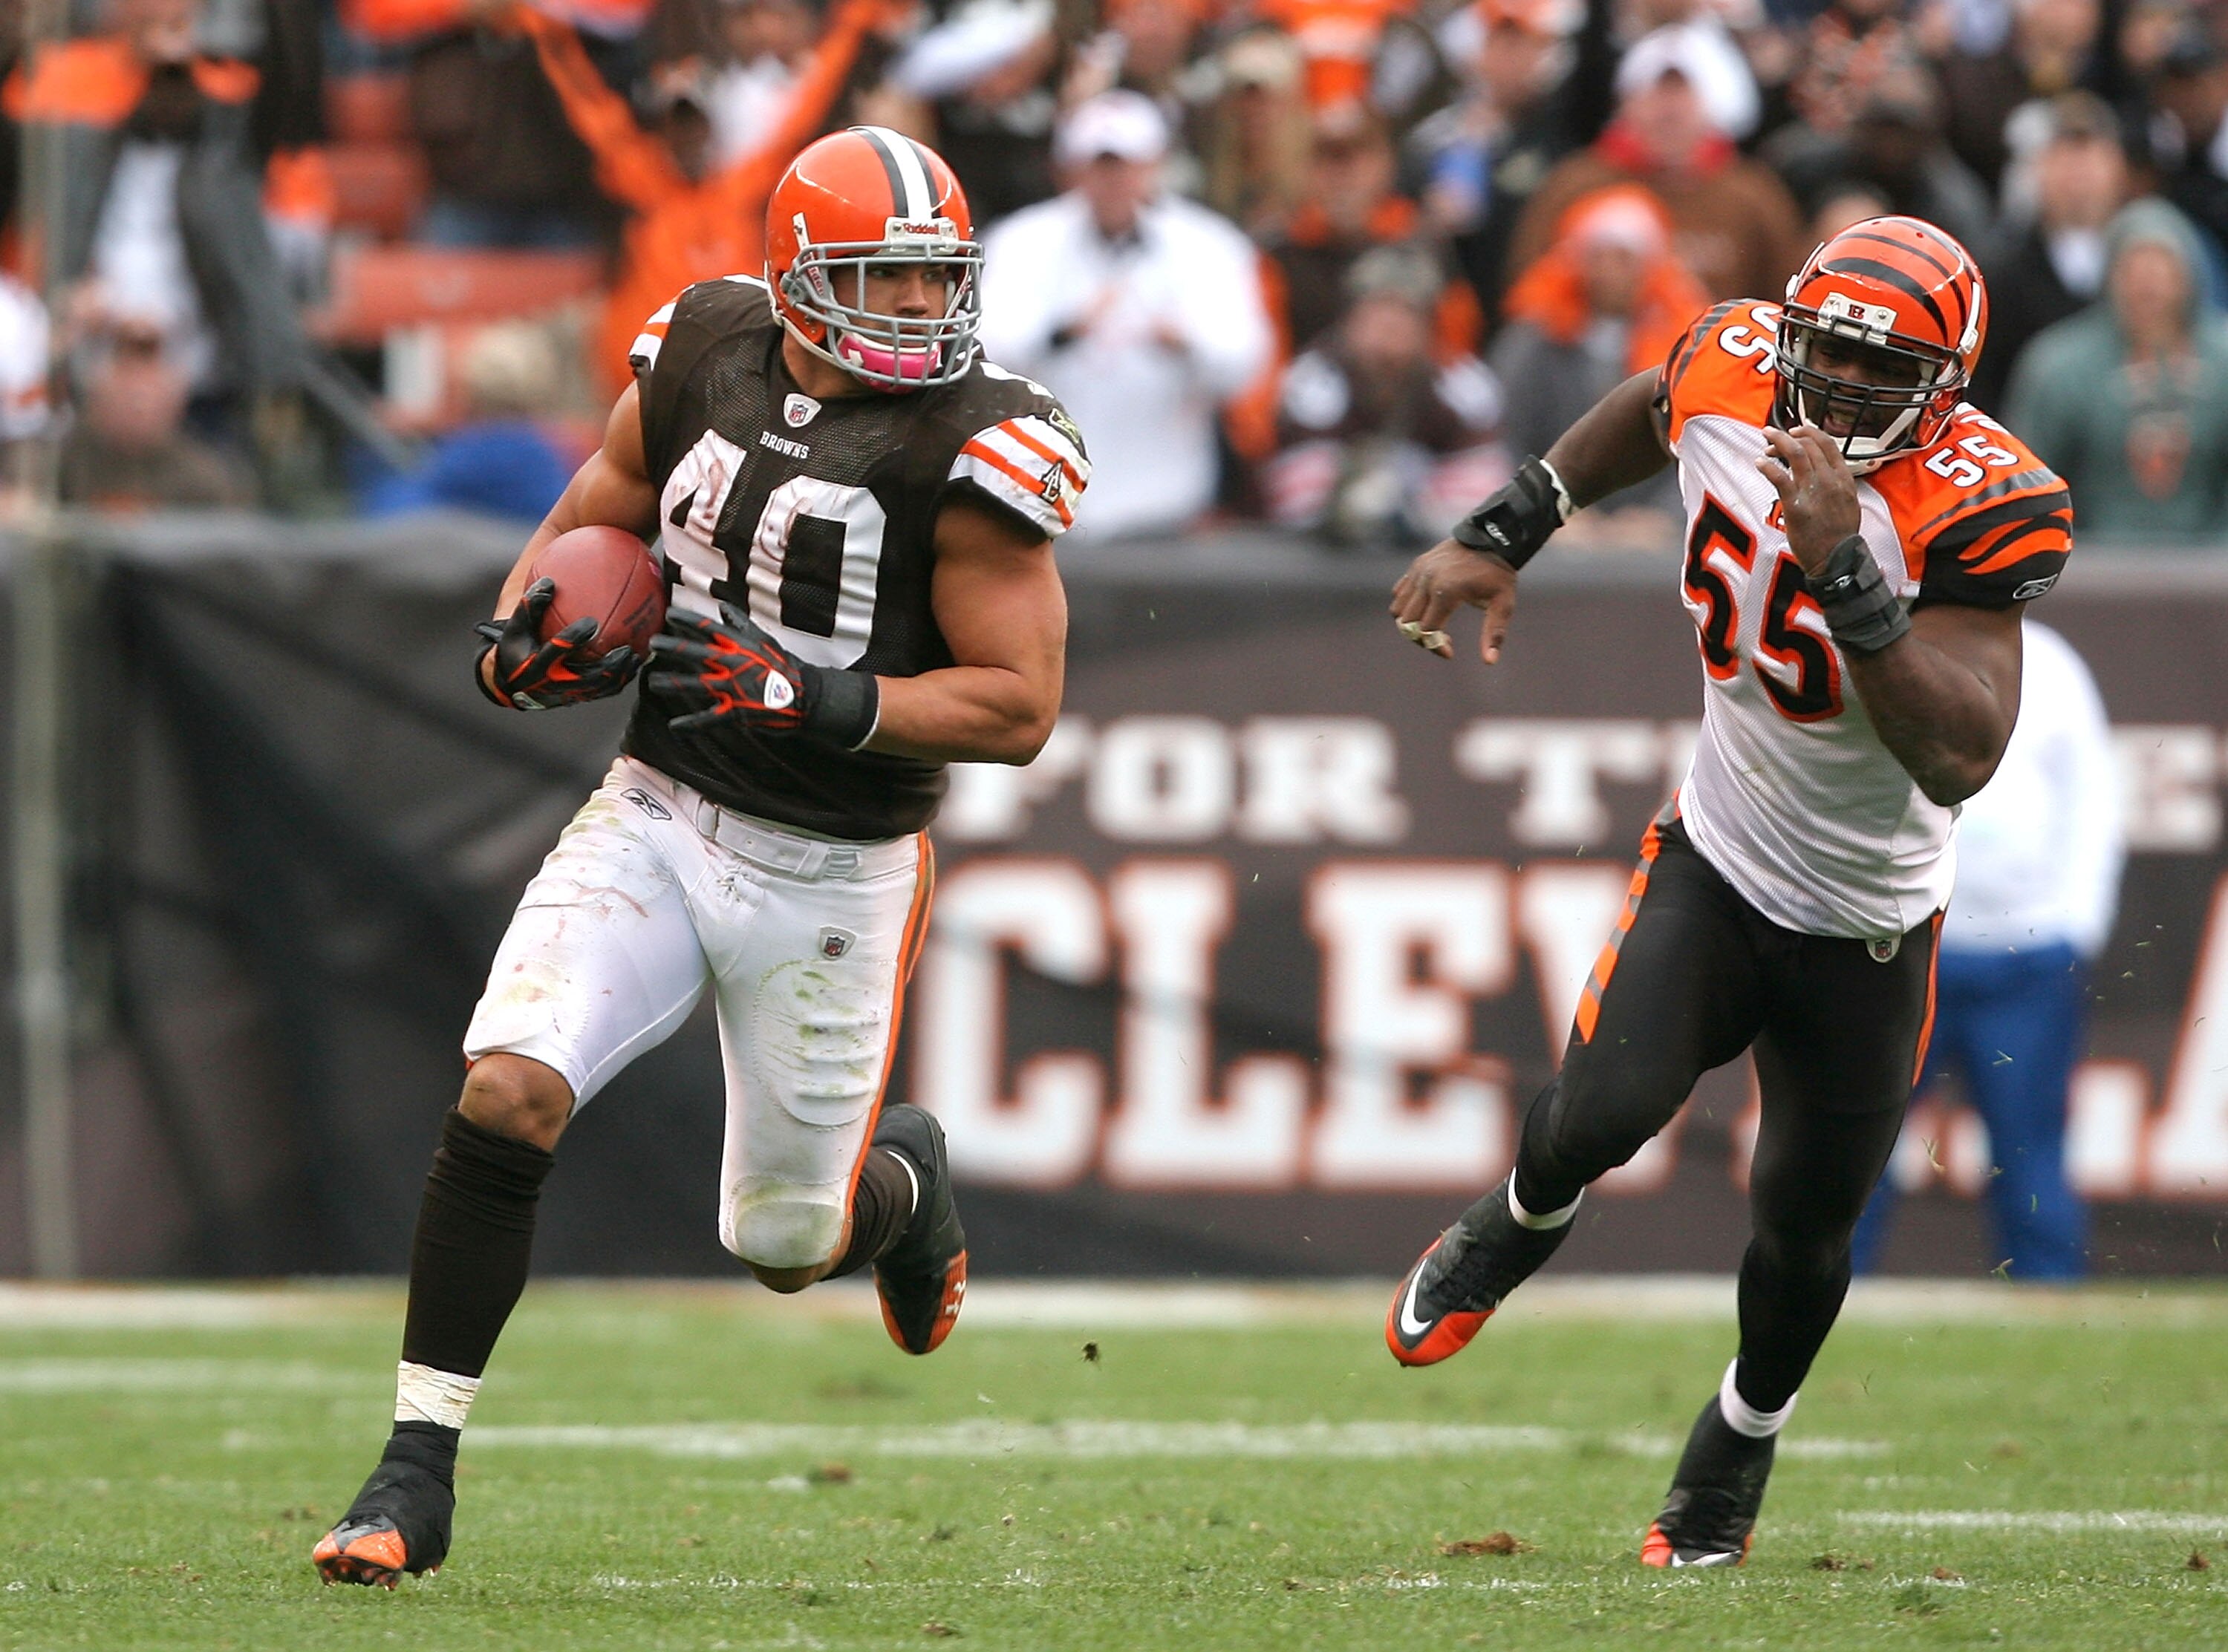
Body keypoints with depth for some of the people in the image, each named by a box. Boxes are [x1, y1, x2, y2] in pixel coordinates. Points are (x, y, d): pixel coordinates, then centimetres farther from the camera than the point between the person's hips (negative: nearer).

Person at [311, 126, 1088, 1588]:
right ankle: (419, 1472, -10)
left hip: (833, 873, -3)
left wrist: (817, 701, -27)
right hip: (660, 815, 3)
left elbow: (1020, 706, -15)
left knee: (788, 1243, 8)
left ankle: (901, 1174, 48)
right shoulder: (703, 359, -2)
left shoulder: (971, 451, -16)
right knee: (508, 1092, -19)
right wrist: (519, 638, -7)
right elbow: (589, 521, 14)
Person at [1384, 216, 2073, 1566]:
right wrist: (1504, 534, 10)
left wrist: (1845, 569, -42)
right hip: (1719, 859, 2)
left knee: (1805, 1225, 8)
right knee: (1606, 1113, -21)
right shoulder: (1733, 378, -14)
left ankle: (1740, 1444, 41)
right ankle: (1521, 1227, 17)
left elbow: (1962, 759, -35)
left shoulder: (1982, 504, -26)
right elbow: (1647, 411, 15)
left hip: (1871, 926, -2)